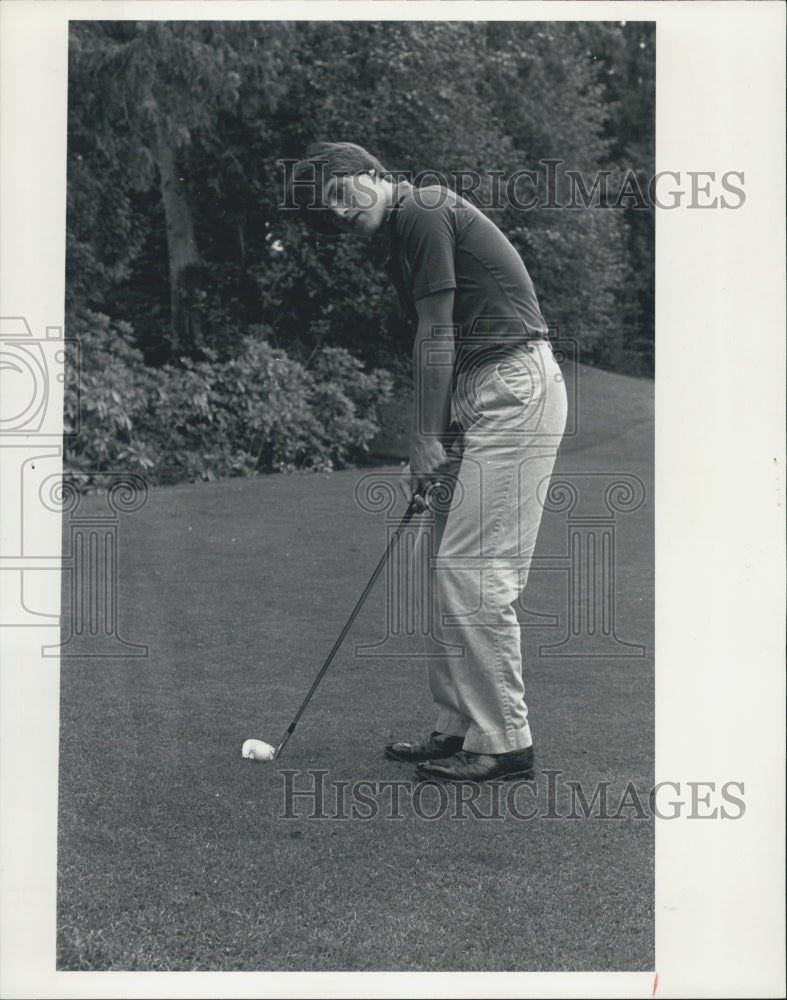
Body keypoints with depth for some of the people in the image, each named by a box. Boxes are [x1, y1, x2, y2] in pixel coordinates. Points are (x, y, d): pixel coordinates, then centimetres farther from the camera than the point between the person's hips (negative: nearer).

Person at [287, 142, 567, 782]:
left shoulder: (424, 212, -10)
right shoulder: (403, 240, 18)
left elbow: (436, 339, -11)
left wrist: (428, 439, -7)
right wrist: (429, 445, 9)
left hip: (514, 392, -10)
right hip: (480, 397, 10)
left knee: (473, 570, -11)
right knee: (441, 565, 10)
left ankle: (505, 743, -4)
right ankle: (459, 727, 17)